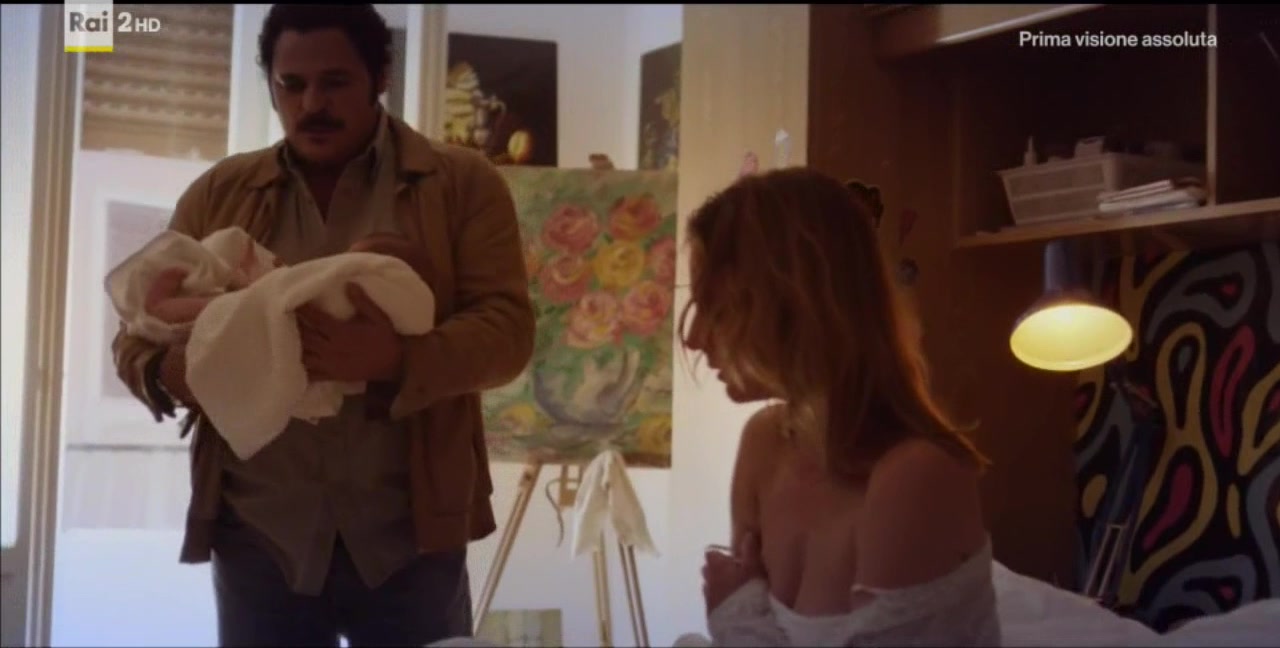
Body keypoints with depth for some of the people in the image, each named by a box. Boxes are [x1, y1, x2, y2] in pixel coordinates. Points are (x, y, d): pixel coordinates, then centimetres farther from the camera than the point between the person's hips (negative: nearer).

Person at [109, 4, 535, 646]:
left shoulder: (462, 184, 2)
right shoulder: (218, 194, 10)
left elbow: (507, 328, -7)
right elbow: (137, 329, 11)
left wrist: (396, 359, -26)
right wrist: (167, 371, -14)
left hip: (408, 533, -2)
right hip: (259, 533, 2)